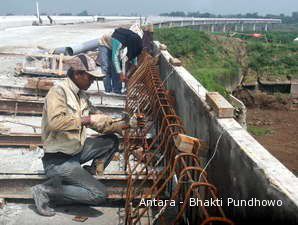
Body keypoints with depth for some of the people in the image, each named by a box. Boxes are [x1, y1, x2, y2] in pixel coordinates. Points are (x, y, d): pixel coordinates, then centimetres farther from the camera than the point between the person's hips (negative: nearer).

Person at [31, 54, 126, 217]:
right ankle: (46, 190, -7)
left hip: (77, 150, 9)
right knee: (99, 194, -16)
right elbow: (55, 121, -32)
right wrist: (85, 120, -25)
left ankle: (87, 177, 7)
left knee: (111, 141, 9)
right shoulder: (58, 91, -17)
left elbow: (97, 119, 12)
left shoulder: (81, 95, 9)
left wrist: (121, 127, 1)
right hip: (59, 159, -9)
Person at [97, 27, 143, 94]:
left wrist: (135, 66, -8)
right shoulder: (118, 41, -41)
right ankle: (108, 90, -16)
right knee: (107, 68, -18)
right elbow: (114, 57, -41)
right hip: (105, 45, -6)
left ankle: (117, 91, -2)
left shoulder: (132, 39, -20)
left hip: (113, 47, 6)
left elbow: (134, 53, -4)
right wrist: (120, 73, -44)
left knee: (116, 67, -4)